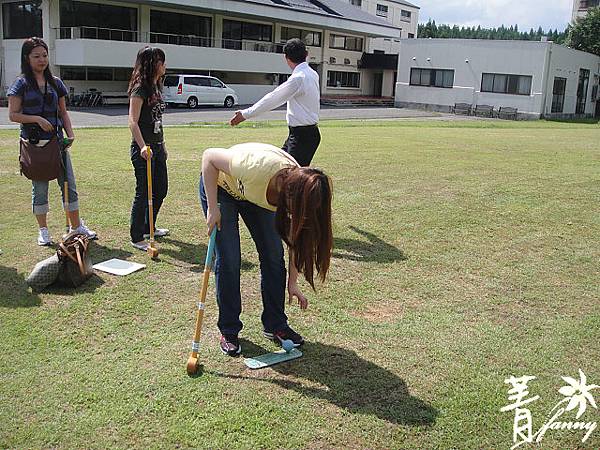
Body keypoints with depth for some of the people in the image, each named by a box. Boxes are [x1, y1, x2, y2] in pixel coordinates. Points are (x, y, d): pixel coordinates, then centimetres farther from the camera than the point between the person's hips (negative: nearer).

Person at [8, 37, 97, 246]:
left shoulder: (55, 83, 11)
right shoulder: (21, 84, -1)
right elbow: (13, 115, -4)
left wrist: (70, 134, 1)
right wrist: (37, 119, -17)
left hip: (57, 141, 3)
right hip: (33, 143, -3)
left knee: (69, 185, 4)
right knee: (39, 188, 5)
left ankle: (76, 225, 15)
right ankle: (43, 231, 17)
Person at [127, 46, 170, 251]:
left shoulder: (156, 87, 14)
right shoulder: (140, 88, -14)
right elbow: (133, 121, -21)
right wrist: (143, 146, -32)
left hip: (157, 146, 9)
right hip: (143, 149, -9)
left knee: (161, 190, 17)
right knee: (143, 193, -3)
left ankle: (148, 228, 33)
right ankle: (136, 237, 9)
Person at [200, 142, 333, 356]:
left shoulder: (300, 188, -26)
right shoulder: (257, 167, -44)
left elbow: (297, 240, -11)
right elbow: (209, 156, -29)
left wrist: (292, 282, -7)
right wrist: (213, 208, -28)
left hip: (256, 194, 4)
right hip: (219, 185, -4)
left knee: (274, 256, -4)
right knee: (228, 260, -10)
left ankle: (275, 324, 12)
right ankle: (228, 331, 6)